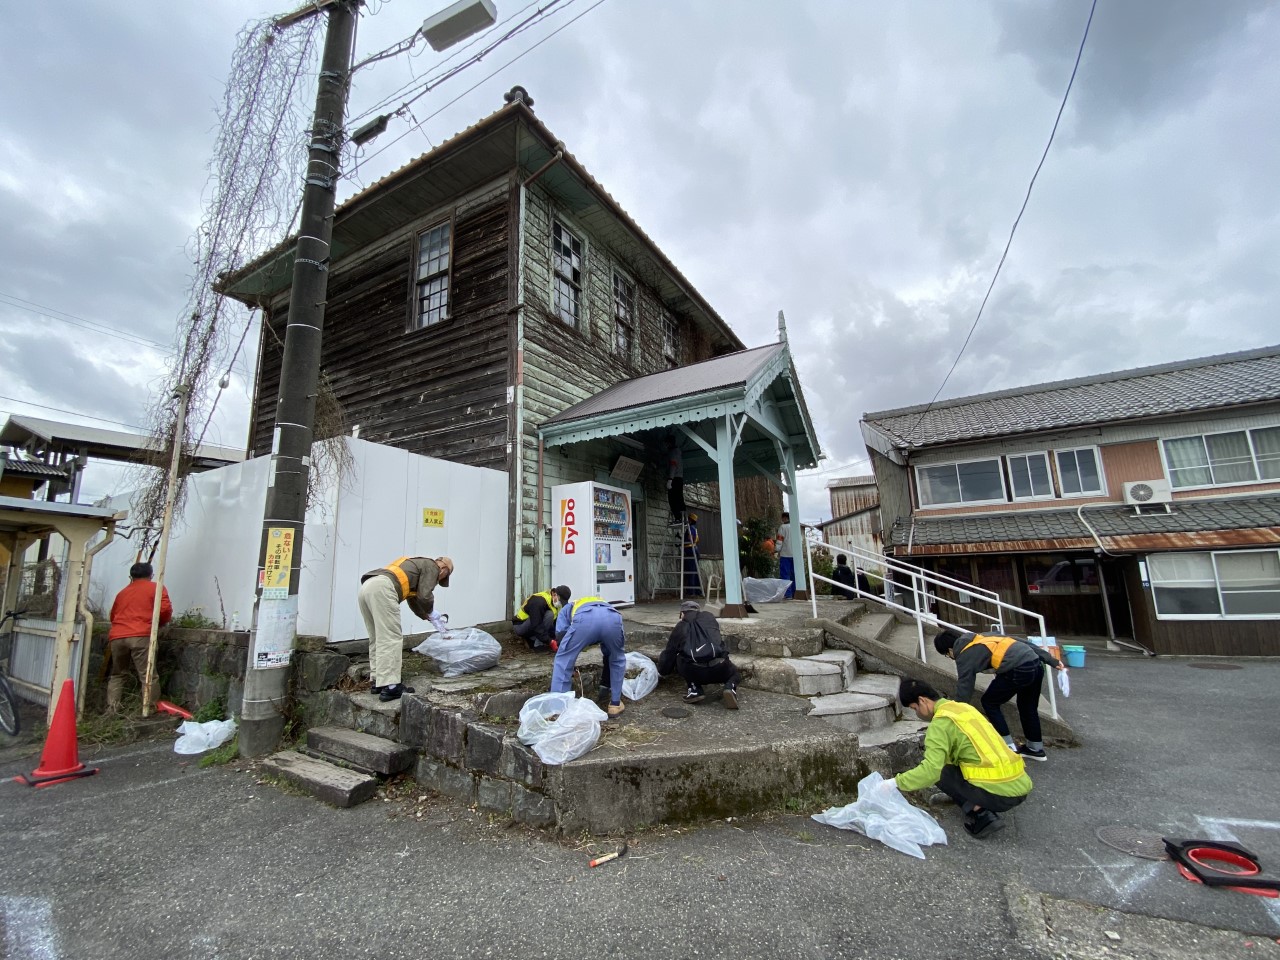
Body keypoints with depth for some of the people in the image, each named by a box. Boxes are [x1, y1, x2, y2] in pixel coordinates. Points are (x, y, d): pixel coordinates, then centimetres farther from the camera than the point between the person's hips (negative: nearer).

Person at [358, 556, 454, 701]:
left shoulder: (417, 564, 37)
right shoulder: (431, 566, 12)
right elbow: (425, 596, -1)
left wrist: (434, 619, 43)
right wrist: (431, 612, 20)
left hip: (366, 587, 10)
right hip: (382, 588, -9)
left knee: (377, 639, 18)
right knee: (391, 639, -8)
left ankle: (378, 682, 22)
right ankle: (390, 687, -9)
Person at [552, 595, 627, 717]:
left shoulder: (567, 609, 44)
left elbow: (560, 638, 28)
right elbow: (609, 652, 53)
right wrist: (604, 683, 64)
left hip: (584, 619, -3)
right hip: (612, 618, 3)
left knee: (563, 661, 20)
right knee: (617, 660, 33)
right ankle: (615, 704, 36)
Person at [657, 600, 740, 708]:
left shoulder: (680, 627, 16)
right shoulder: (710, 618, 21)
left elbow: (669, 653, 22)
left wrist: (662, 671, 39)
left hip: (694, 672, -1)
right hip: (719, 669, 2)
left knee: (679, 659, 28)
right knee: (733, 672, 33)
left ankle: (695, 690, 11)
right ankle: (730, 688, 0)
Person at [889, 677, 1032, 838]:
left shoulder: (941, 721, -11)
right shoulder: (963, 707, 14)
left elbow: (931, 769, -19)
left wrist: (896, 782, -8)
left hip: (1001, 793, -8)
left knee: (940, 772, 6)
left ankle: (980, 814, -6)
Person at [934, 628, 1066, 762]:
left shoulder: (964, 656, 4)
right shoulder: (984, 637, 25)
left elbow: (963, 689, 4)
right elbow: (1022, 642, 22)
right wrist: (1052, 661, 25)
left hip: (1019, 670, -8)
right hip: (1036, 664, 8)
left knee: (989, 702, 11)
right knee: (1028, 707, 26)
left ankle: (1009, 748, 15)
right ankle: (1035, 749, 39)